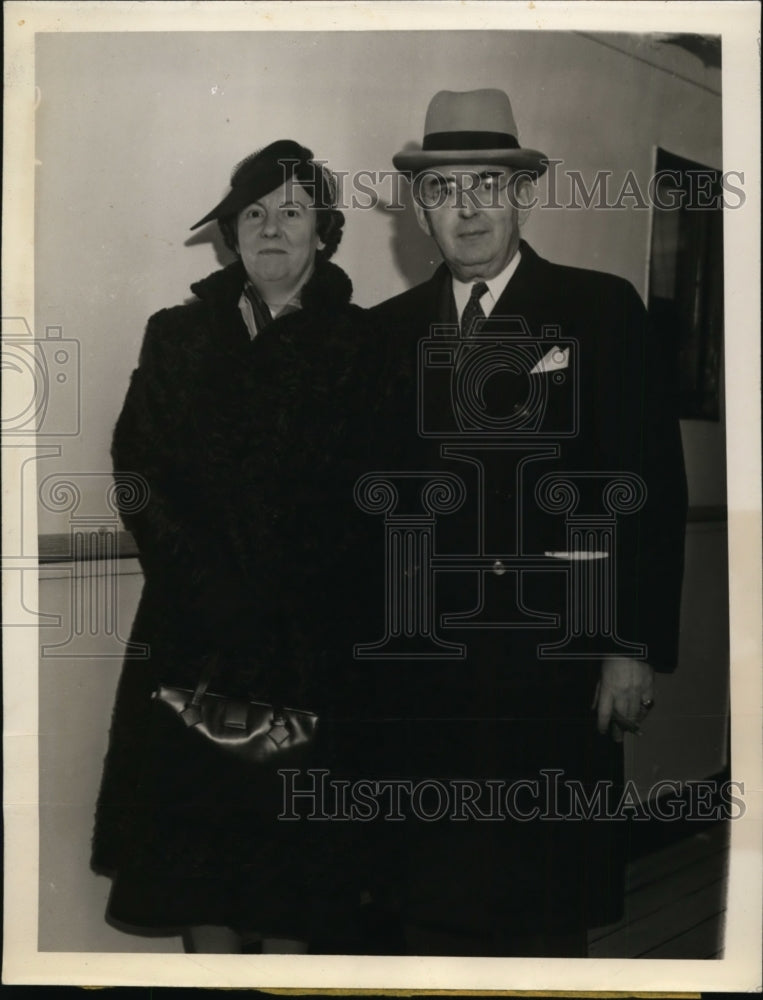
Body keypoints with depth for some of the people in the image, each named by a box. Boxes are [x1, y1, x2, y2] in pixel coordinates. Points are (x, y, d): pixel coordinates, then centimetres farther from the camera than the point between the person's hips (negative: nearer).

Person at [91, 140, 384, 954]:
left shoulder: (359, 343, 4)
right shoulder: (178, 334, 11)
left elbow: (362, 490, -3)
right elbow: (137, 472, 3)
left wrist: (288, 597, -14)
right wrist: (206, 583, -9)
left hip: (311, 637, -2)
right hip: (194, 630, 2)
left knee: (295, 827, 4)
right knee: (196, 815, 6)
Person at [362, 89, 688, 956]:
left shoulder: (602, 310, 1)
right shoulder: (389, 329, 10)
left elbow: (652, 487, -2)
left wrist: (636, 649, -7)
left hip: (556, 655, -2)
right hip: (423, 662, 3)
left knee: (547, 911, 7)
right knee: (430, 903, 9)